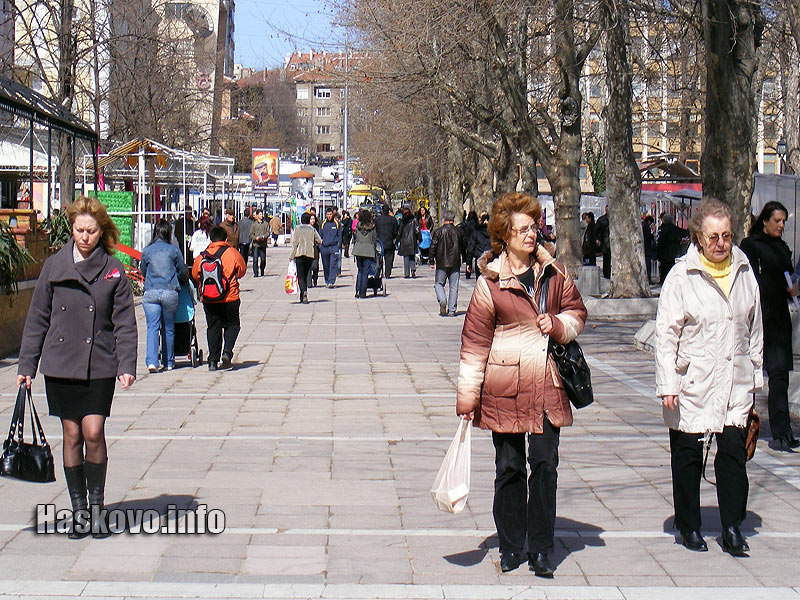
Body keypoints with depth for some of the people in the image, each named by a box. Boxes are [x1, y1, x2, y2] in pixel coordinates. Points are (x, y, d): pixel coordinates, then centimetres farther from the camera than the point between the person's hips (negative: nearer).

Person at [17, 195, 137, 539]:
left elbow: (125, 323, 1)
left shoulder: (113, 270, 0)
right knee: (72, 436, 5)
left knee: (93, 433, -9)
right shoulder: (54, 266, 4)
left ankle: (96, 504, 10)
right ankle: (79, 510, 16)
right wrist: (27, 365, 5)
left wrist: (127, 366, -8)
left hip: (100, 365, -1)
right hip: (60, 365, 1)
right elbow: (37, 319, 8)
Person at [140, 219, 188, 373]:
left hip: (150, 293, 0)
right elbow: (183, 272, 10)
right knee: (169, 328, 11)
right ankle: (168, 362, 18)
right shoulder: (174, 250, 3)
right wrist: (183, 279, 33)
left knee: (152, 327, -3)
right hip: (170, 292, 0)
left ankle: (151, 361, -18)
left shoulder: (146, 251, 6)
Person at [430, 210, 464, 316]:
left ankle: (442, 300, -17)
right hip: (455, 264, 2)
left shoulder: (438, 231, -4)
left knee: (439, 283, 10)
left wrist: (432, 261, 4)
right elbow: (464, 247, 9)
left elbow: (433, 247, -3)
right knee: (453, 286, 6)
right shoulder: (459, 232, 2)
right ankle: (452, 310, 4)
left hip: (442, 263, -2)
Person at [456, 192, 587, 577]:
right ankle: (510, 547, 19)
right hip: (506, 384, -2)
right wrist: (467, 398, -5)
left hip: (547, 386, 3)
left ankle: (540, 550, 11)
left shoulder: (553, 271, 6)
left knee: (545, 463, 1)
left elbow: (577, 312, 17)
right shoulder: (490, 282, -5)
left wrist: (558, 324, -7)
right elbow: (474, 342, -3)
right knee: (509, 467, 6)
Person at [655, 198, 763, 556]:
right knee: (687, 454, 7)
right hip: (693, 381, -3)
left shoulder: (744, 271, 6)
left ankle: (732, 527, 6)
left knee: (733, 449, -4)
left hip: (735, 381, 3)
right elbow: (666, 334, -6)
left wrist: (755, 374, 15)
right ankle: (688, 526, 22)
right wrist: (667, 384, -10)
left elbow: (754, 327, 15)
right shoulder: (681, 276, -7)